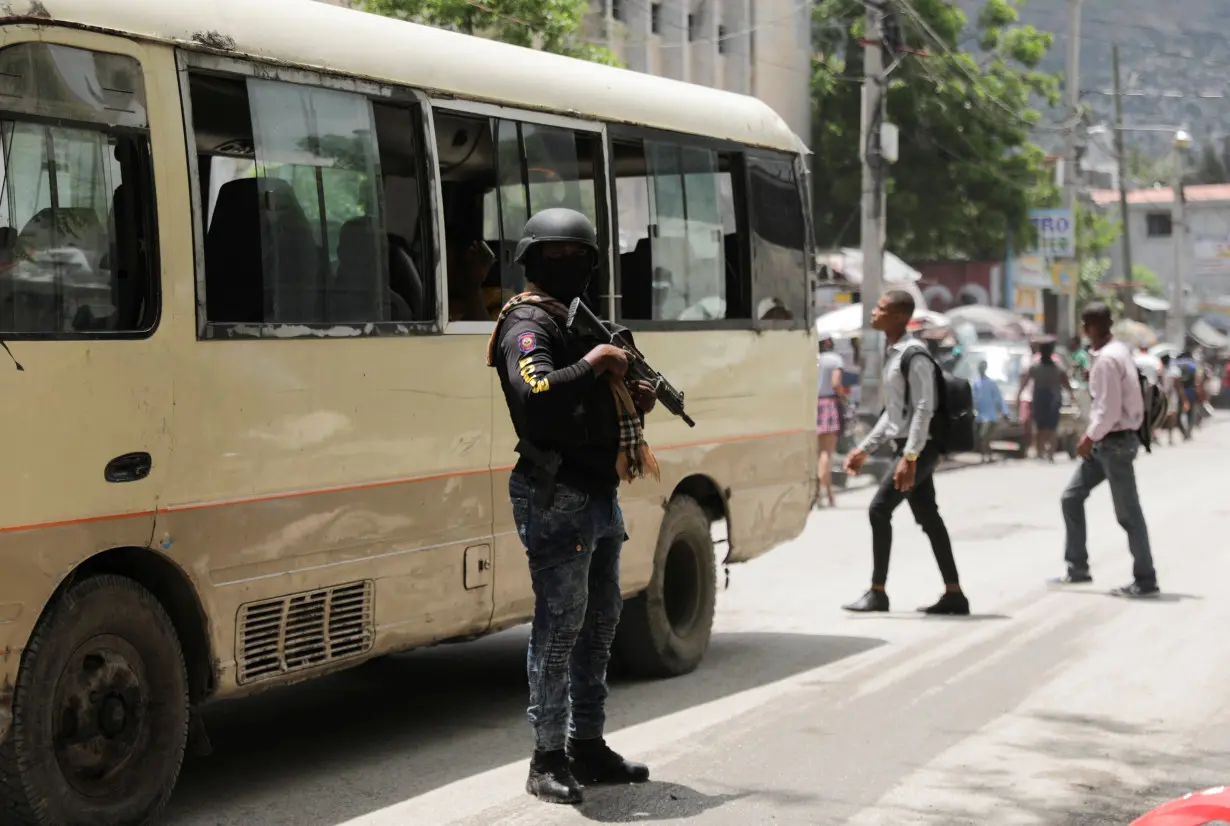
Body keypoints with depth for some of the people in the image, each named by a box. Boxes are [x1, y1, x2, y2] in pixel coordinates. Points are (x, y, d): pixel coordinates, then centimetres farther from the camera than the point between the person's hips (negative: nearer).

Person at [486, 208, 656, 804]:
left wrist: (633, 402, 8)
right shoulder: (528, 325, -10)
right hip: (556, 499, -10)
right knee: (560, 626, -8)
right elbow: (535, 393, -30)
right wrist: (593, 363, -22)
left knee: (600, 622, 14)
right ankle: (548, 759, -2)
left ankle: (588, 745, 23)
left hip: (600, 493, 10)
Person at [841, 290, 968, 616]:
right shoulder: (893, 354, 14)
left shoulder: (914, 355, -15)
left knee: (879, 509, -12)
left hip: (921, 446, -9)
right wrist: (864, 448, 20)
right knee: (927, 517, 9)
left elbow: (924, 409, -21)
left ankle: (877, 592, -6)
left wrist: (909, 457, -26)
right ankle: (954, 594, 12)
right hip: (908, 447, 9)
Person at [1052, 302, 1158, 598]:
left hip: (1115, 441, -10)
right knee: (1071, 498, 12)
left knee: (1128, 513, -3)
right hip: (1106, 441, 10)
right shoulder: (1119, 349, 9)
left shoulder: (1107, 359, -20)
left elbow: (1109, 409, -22)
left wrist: (1090, 437, -12)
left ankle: (1145, 581, 5)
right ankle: (1077, 568, 18)